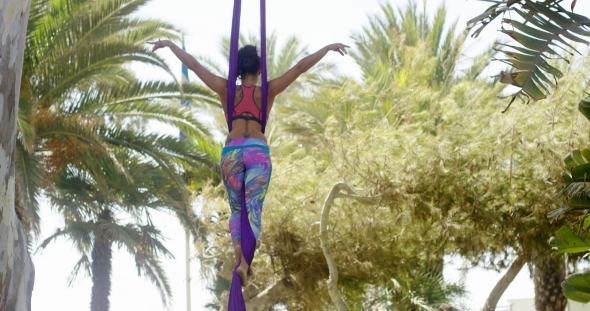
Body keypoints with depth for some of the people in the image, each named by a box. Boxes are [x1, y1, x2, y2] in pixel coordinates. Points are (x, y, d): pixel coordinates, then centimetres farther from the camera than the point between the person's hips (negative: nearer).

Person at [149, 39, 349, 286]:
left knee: (237, 208, 13)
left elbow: (193, 65, 14)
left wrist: (169, 44, 24)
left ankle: (238, 247, -14)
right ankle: (245, 261, -26)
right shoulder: (268, 91, 8)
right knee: (253, 209, -6)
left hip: (231, 151, 2)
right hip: (258, 151, -1)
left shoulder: (226, 89, 10)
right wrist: (328, 48, 14)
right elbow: (300, 67, 8)